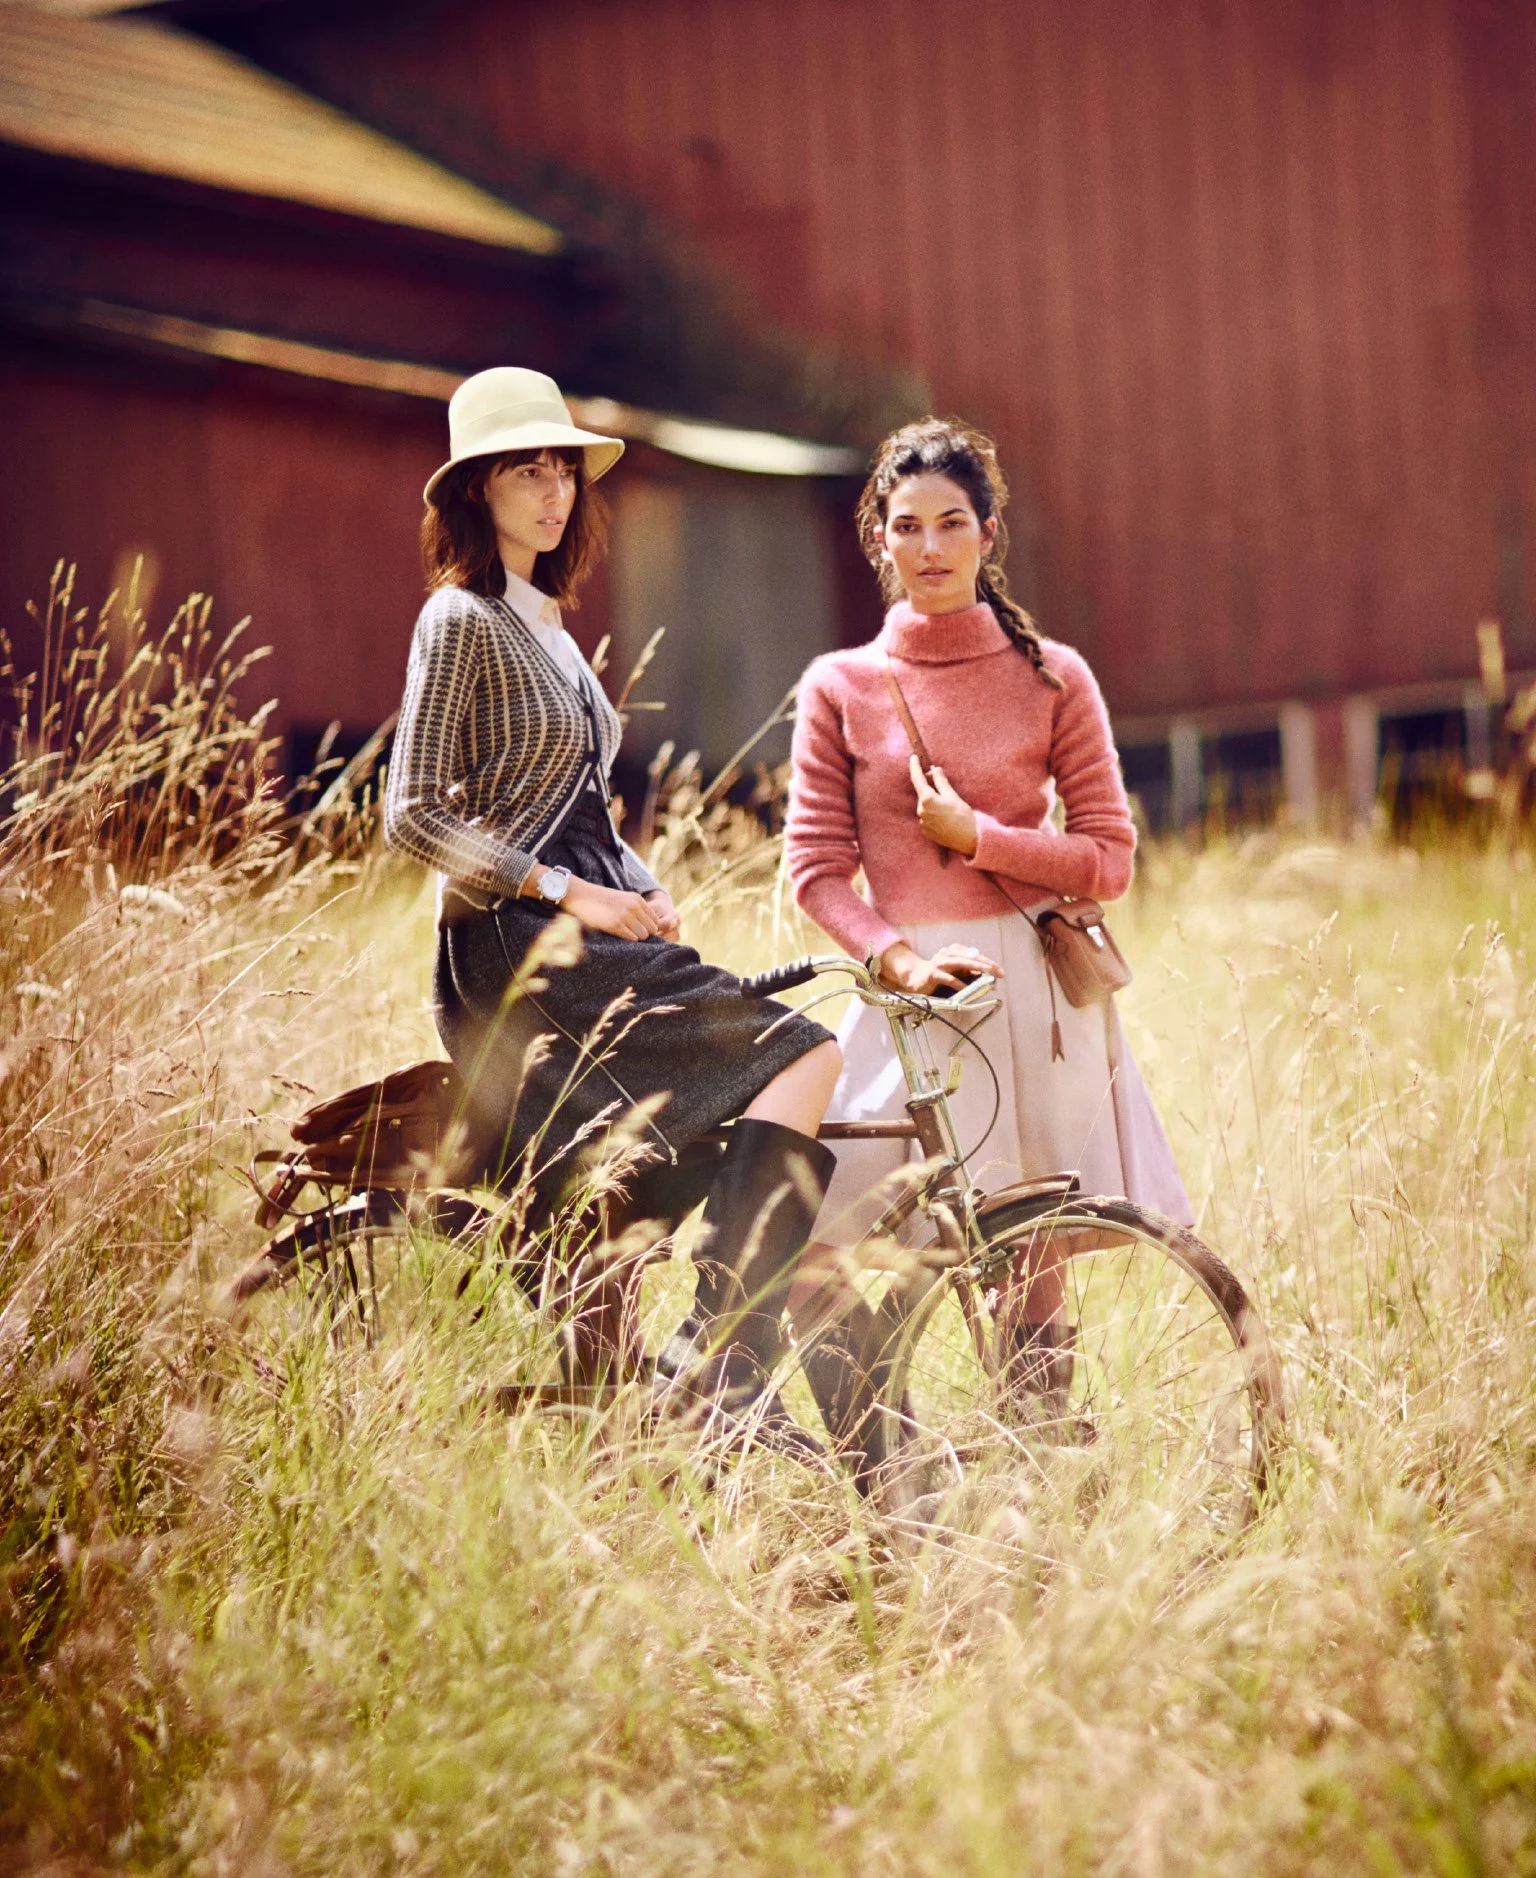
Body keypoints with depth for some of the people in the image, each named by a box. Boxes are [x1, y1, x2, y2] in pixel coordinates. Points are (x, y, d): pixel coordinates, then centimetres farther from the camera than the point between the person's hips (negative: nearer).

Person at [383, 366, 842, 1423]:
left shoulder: (543, 623, 21)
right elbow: (413, 817, -14)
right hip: (519, 951, -9)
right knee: (803, 1059, -17)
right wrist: (569, 892, -17)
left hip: (587, 947, 9)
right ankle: (715, 1353, -22)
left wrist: (642, 892, 7)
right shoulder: (463, 621, -7)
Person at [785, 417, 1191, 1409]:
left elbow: (1111, 859, 3)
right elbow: (817, 869, 3)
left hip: (1037, 992, 0)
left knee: (1027, 1262, 3)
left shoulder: (1051, 676, 4)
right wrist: (903, 958, -13)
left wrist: (977, 836, -9)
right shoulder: (841, 687, 5)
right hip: (911, 990, 0)